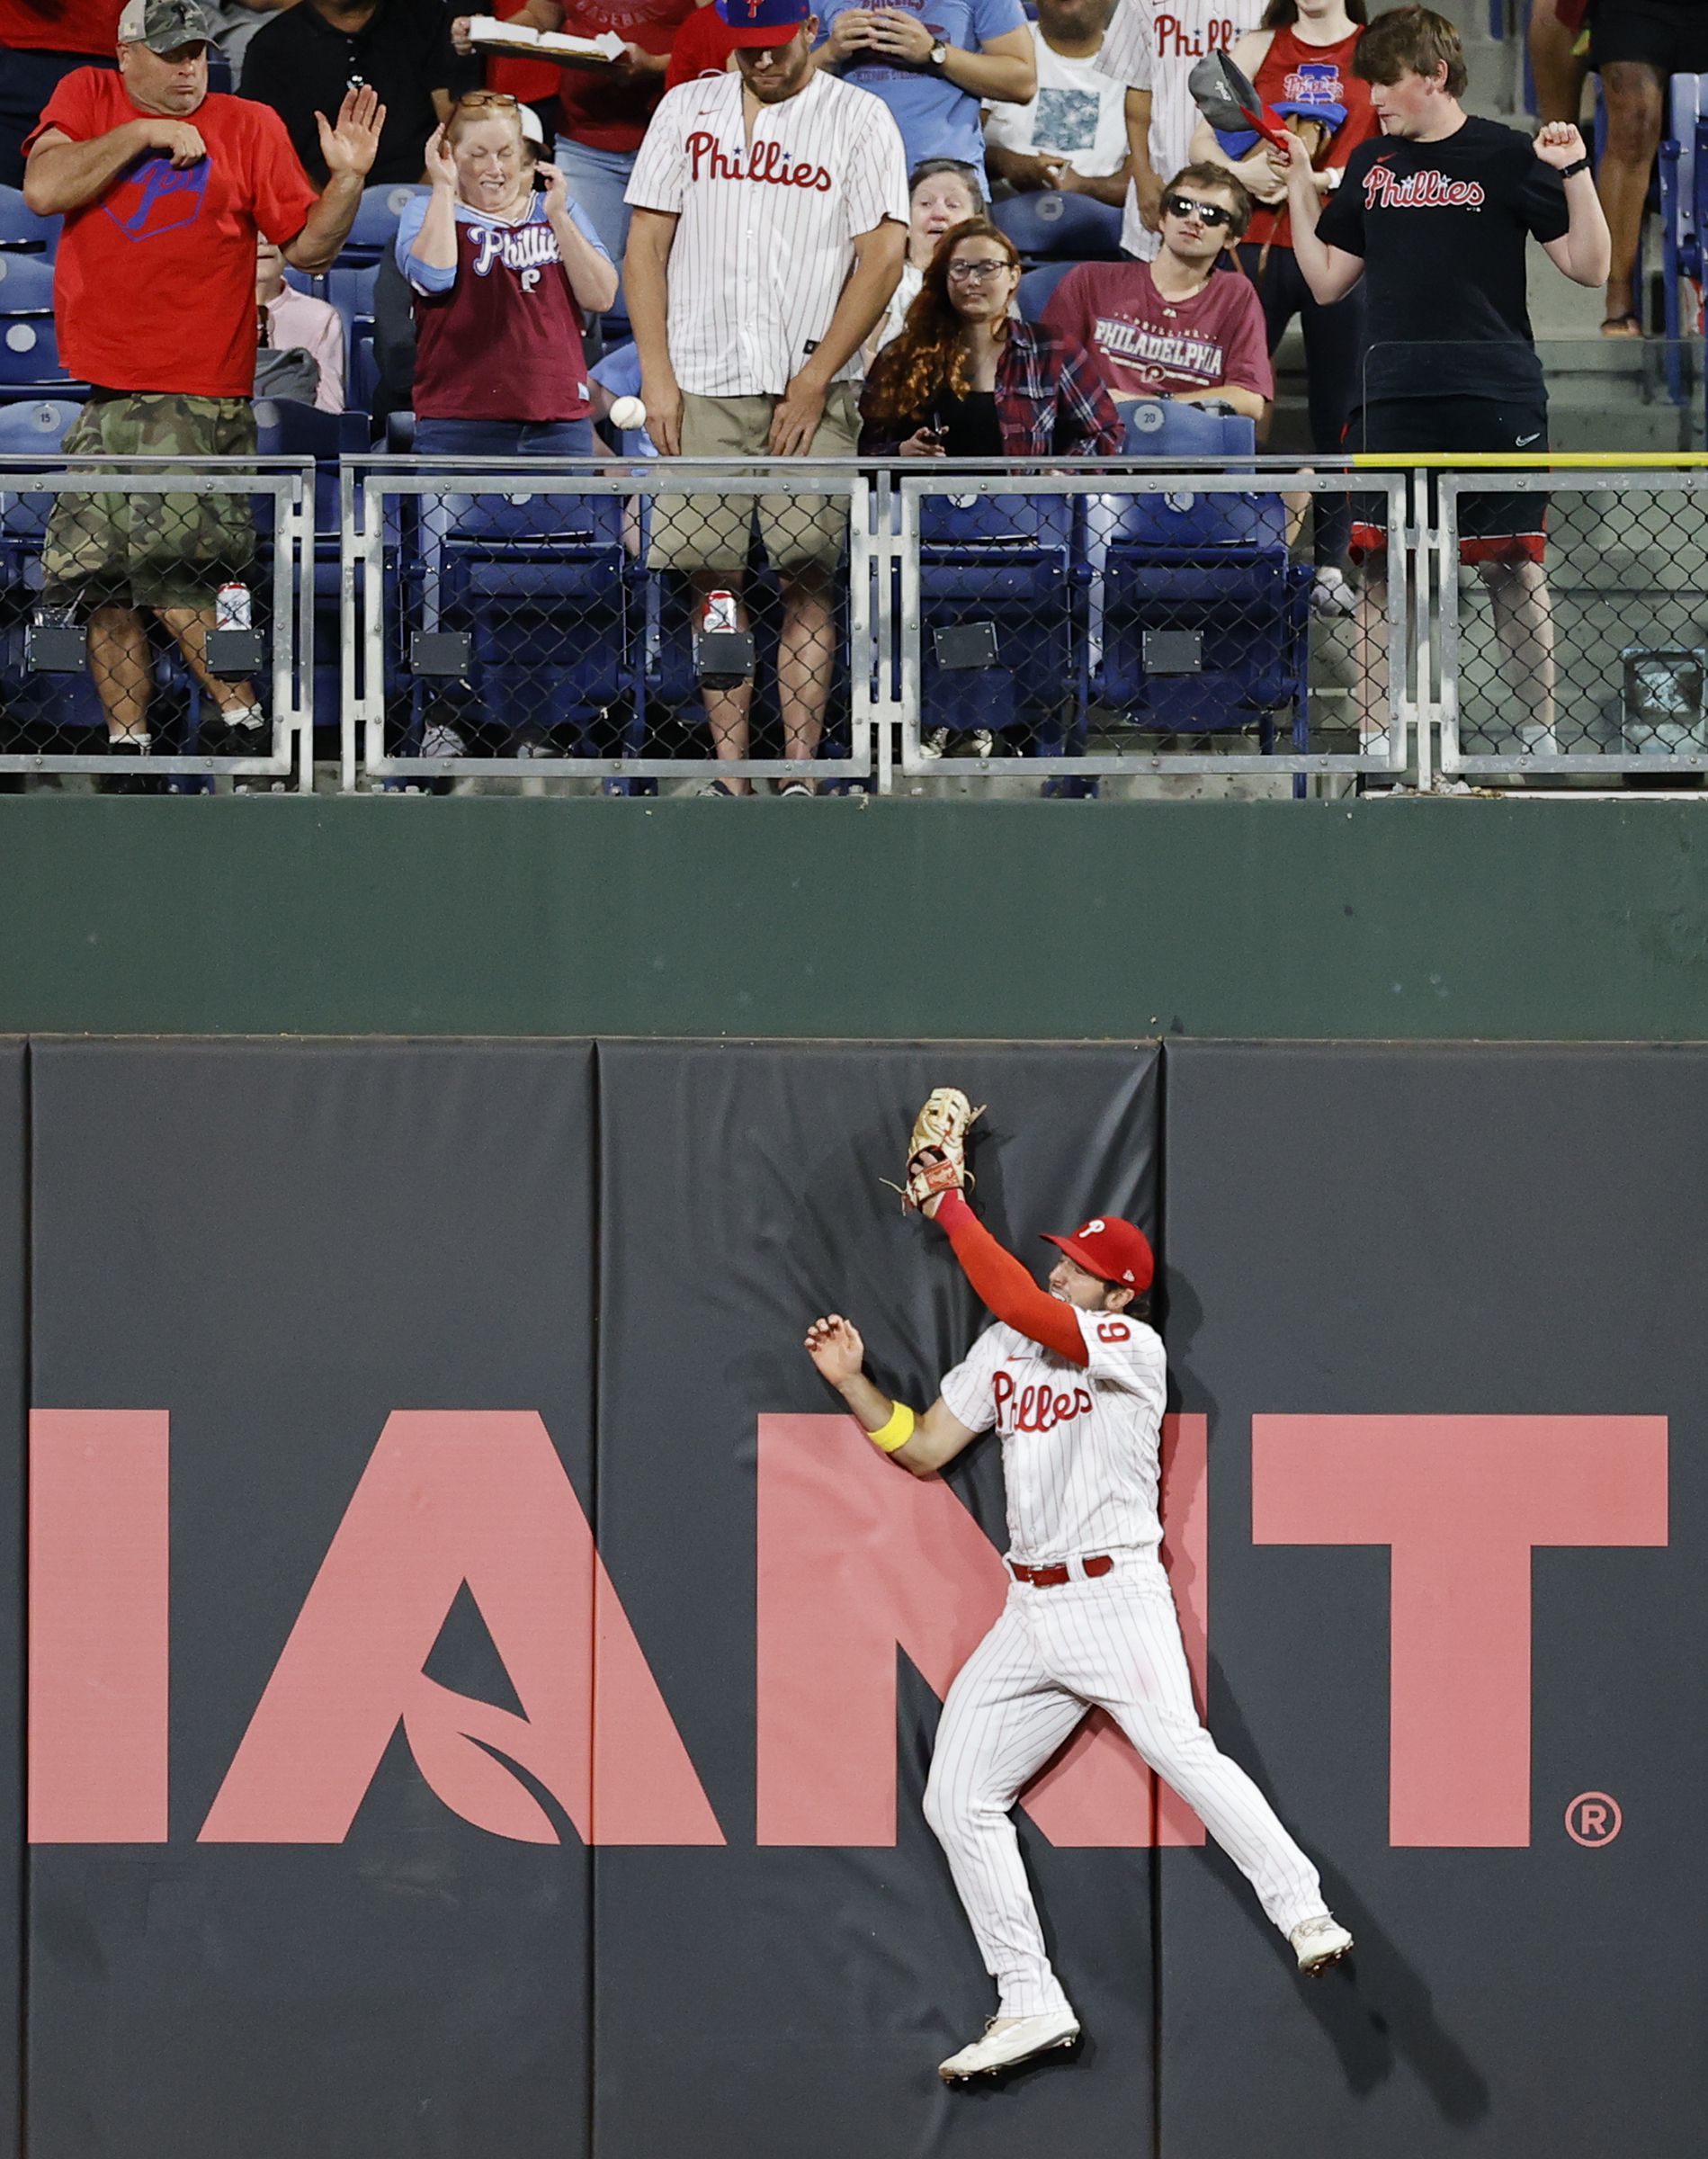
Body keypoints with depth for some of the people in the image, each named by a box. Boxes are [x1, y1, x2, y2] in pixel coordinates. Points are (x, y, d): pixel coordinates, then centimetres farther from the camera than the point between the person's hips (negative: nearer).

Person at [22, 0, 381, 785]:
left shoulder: (250, 126, 6)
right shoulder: (86, 98, 10)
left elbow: (308, 247, 6)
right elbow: (43, 190, -6)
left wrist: (348, 178, -10)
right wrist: (142, 134, -7)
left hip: (193, 394, -3)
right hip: (86, 389, 3)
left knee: (170, 576, -14)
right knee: (102, 585, 3)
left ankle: (243, 719, -2)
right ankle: (127, 744, 11)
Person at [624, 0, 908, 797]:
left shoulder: (859, 118, 3)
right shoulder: (686, 109, 12)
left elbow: (882, 258, -3)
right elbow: (647, 244, 11)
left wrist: (813, 386, -8)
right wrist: (656, 374, 0)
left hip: (813, 392, -2)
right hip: (700, 386, 2)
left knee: (806, 575, -7)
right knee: (712, 579, -1)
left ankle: (800, 772, -6)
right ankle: (729, 776, 2)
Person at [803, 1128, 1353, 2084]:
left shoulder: (1136, 1347, -8)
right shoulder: (1003, 1351, 13)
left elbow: (1023, 1307, -24)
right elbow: (922, 1449, 17)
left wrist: (951, 1212, -18)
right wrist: (854, 1382, 4)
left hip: (1117, 1597, -7)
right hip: (1029, 1613, 7)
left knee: (1182, 1752, -28)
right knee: (958, 1800, 4)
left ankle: (1306, 1915, -26)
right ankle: (1031, 2007, 8)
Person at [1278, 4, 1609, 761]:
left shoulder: (1505, 156, 0)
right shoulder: (1371, 166, 13)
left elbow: (1588, 268, -2)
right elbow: (1327, 281, 18)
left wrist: (1575, 172, -14)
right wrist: (1299, 186, 13)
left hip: (1497, 405, -4)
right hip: (1395, 406, 4)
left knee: (1514, 568, 1)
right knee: (1381, 570, 1)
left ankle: (1538, 735, 10)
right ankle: (1375, 739, 7)